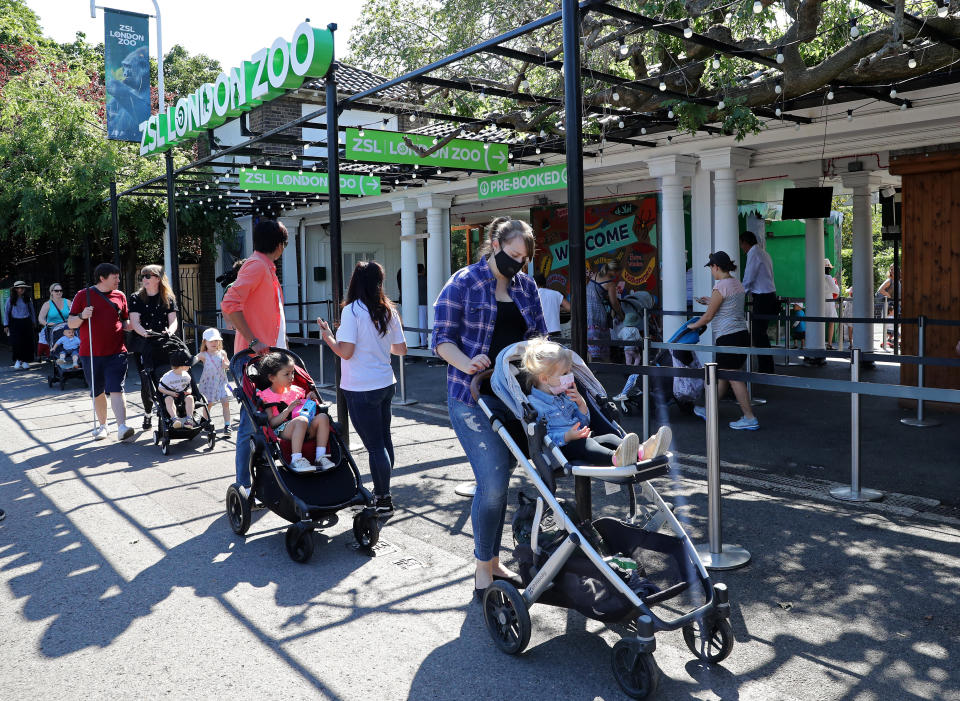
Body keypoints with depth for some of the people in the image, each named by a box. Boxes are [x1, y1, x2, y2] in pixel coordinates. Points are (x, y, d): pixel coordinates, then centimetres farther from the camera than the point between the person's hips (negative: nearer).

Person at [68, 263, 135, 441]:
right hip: (90, 354, 0)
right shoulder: (83, 295, 3)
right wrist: (82, 316, -17)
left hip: (116, 353, 0)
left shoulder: (120, 296, 9)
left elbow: (125, 323, 18)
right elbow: (71, 323, 4)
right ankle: (102, 425, 27)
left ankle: (122, 427, -18)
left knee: (116, 390, -12)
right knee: (97, 393, 12)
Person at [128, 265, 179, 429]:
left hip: (163, 343, 0)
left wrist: (170, 331, -19)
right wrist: (145, 333, -23)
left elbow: (173, 320, 4)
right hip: (143, 344, 0)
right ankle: (147, 413, 12)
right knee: (146, 380, -7)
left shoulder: (168, 298, 11)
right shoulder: (136, 298, 8)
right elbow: (134, 322, -3)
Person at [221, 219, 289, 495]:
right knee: (251, 422, -7)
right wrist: (253, 341, -22)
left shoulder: (267, 268, 20)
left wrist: (279, 343, 21)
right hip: (253, 358, -10)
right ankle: (245, 485, -1)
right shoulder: (256, 265, -11)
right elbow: (229, 304, -21)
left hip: (267, 356, 10)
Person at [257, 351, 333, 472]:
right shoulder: (266, 396, 0)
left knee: (322, 417, -18)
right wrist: (288, 410, -19)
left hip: (305, 431, 6)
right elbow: (271, 423, -10)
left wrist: (310, 399, 8)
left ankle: (320, 456, -23)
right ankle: (296, 460, -39)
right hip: (281, 431, -6)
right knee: (301, 420, -35)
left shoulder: (295, 390, 18)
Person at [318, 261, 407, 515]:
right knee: (384, 439, 16)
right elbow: (401, 349, 8)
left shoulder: (352, 310, -14)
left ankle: (383, 500, 6)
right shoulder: (388, 311, 3)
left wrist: (327, 336, 0)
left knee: (375, 445, -1)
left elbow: (346, 351, -17)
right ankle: (382, 492, 29)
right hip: (385, 384, 7)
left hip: (361, 390, -6)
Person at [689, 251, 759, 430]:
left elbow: (708, 316, -11)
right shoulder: (737, 283, 12)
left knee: (734, 378, -3)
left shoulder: (720, 287, -15)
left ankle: (750, 419, 1)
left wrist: (693, 325, 6)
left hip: (728, 338, -10)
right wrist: (708, 302, 35)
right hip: (742, 334, 10)